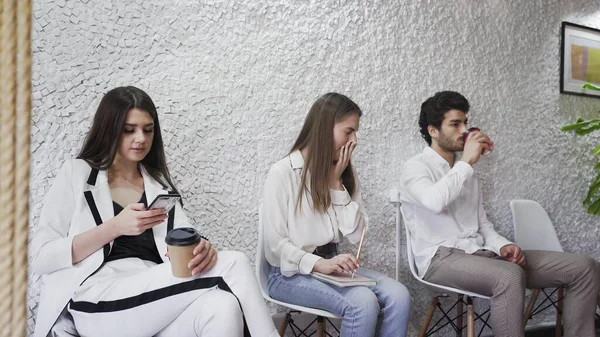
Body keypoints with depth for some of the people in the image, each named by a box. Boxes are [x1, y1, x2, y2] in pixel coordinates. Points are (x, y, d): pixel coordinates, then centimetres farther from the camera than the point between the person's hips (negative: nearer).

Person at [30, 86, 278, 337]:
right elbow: (39, 258, 0)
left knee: (222, 309, -33)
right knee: (233, 265, -25)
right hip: (99, 304, -4)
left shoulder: (159, 184, 20)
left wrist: (203, 249, -18)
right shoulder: (76, 174, 8)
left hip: (154, 299, 4)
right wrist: (114, 227, -13)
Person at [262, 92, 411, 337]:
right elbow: (275, 244, -14)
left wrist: (336, 182, -10)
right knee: (364, 304, -28)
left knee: (398, 295, -17)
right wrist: (318, 264, -27)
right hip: (290, 272, -6)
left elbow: (357, 234, -3)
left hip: (331, 263, 6)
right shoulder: (283, 173, -13)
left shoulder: (344, 173, 8)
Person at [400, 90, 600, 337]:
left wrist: (502, 245, -1)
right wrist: (466, 162, -15)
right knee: (510, 277, -40)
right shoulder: (416, 167, -2)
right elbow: (435, 201, -26)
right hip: (442, 258, -7)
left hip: (480, 253, 8)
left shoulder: (466, 172, 22)